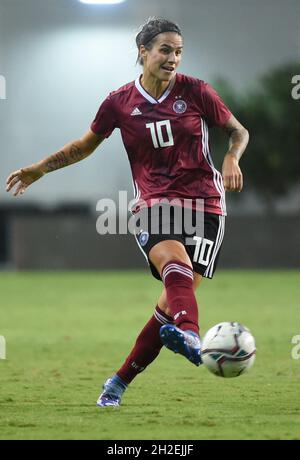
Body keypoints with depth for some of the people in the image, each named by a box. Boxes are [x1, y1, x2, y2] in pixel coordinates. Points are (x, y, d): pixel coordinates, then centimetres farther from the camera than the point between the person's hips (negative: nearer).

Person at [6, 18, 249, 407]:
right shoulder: (120, 102, 4)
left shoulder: (196, 92, 1)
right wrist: (40, 169, 12)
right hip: (152, 205, 0)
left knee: (178, 294, -10)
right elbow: (86, 145, 20)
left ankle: (120, 381, 4)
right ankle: (189, 334, -65)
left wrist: (232, 159, -9)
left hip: (203, 203, 1)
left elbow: (239, 131, 12)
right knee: (175, 264, -33)